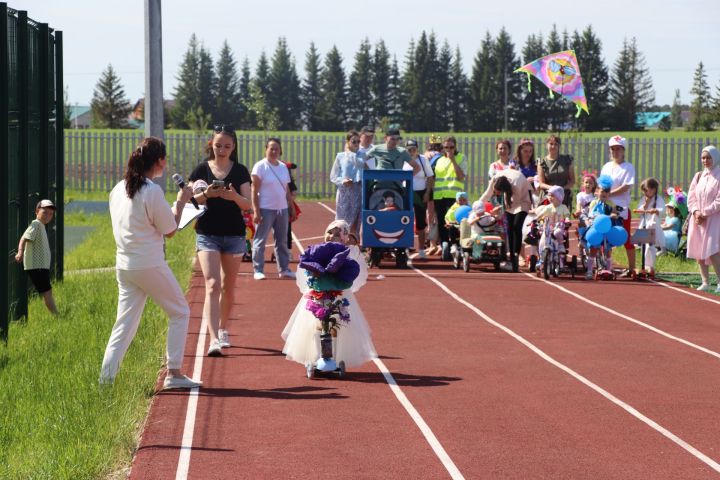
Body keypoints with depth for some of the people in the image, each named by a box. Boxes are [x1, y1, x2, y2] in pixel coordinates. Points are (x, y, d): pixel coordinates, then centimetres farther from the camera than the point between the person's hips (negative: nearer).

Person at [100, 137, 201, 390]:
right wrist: (181, 202, 4)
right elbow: (170, 230, -8)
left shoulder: (118, 189, 7)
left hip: (124, 265, 7)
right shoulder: (153, 192, -16)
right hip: (150, 265, -7)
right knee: (180, 312, 11)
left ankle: (106, 378, 1)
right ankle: (173, 373, 9)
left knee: (125, 322, 10)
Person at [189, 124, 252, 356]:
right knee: (212, 285, -14)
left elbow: (248, 204, -3)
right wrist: (205, 195, -21)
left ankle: (223, 329, 35)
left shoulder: (240, 171, 2)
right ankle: (214, 340, -23)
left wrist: (234, 196, -25)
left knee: (228, 286, 14)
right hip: (207, 234, -2)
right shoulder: (202, 170, 0)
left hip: (234, 235, 2)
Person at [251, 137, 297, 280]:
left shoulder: (283, 167, 12)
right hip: (265, 209, -6)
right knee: (260, 240, -1)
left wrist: (291, 208, 15)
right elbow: (254, 190, -10)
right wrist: (256, 211, -16)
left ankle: (284, 269, 19)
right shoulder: (260, 166, -7)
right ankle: (258, 270, 4)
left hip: (282, 209, 6)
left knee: (282, 241, 11)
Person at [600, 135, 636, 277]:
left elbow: (625, 187, -13)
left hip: (622, 208, -6)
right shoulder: (606, 167, 15)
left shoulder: (628, 167, -3)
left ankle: (631, 268, 4)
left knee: (626, 239, -2)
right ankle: (606, 266, 16)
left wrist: (608, 193, -17)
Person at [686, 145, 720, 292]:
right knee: (698, 252, 4)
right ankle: (705, 282, 14)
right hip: (698, 219, 6)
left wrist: (704, 213, -14)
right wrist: (696, 211, -9)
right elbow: (691, 197, 9)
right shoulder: (698, 176, 13)